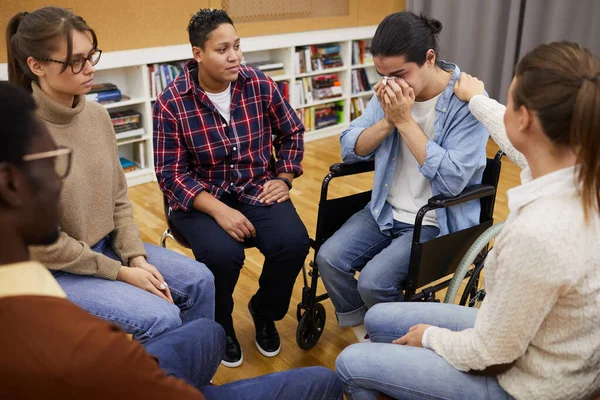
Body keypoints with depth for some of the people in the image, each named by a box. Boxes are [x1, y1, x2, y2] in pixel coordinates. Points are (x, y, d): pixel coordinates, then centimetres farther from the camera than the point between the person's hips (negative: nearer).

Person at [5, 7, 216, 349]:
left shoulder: (97, 114, -3)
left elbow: (118, 197, 4)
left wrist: (137, 258, -7)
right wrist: (121, 273, -15)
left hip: (106, 245, 7)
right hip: (53, 270, -7)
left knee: (199, 280, 1)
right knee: (161, 318, -19)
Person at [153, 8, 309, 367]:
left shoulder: (260, 85, -3)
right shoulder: (172, 103, -12)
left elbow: (292, 132, 13)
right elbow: (171, 174, -12)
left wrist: (284, 179, 0)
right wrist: (219, 210, -25)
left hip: (258, 189, 3)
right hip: (200, 197, -2)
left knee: (293, 242, -24)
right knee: (222, 254, -33)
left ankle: (264, 312, 10)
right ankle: (219, 326, 4)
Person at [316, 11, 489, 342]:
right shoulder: (392, 90, -2)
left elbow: (452, 180, -27)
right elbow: (349, 149, -1)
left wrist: (405, 121, -26)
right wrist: (388, 120, -20)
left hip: (438, 222, -5)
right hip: (386, 211, 6)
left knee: (374, 281, -22)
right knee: (328, 258, -13)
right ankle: (365, 332, 11)